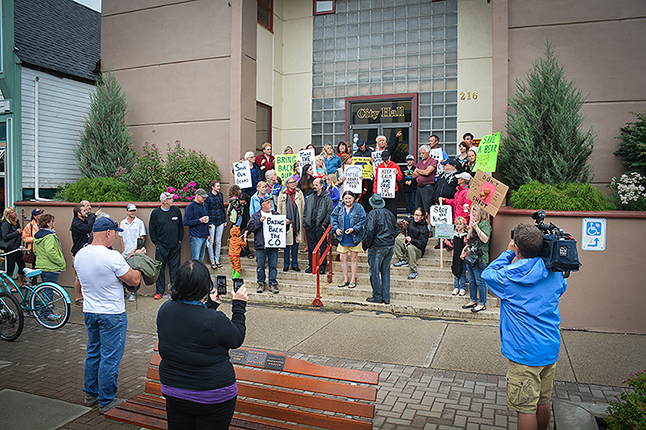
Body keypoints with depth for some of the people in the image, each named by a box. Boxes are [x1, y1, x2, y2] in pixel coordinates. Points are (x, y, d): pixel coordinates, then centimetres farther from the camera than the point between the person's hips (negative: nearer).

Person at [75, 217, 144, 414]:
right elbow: (134, 281, -16)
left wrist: (129, 258, 16)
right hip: (112, 315, -7)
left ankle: (90, 394, 35)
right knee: (110, 358, 4)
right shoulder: (112, 257, -24)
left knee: (93, 353, 22)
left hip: (89, 312, 8)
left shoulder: (79, 255, 0)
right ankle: (106, 401, 15)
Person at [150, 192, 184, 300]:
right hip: (161, 247, -1)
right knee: (160, 269, 2)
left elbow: (181, 226, 13)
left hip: (175, 246, 2)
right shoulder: (155, 212, -2)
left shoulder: (176, 210, 5)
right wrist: (156, 242, 1)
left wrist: (180, 240, 8)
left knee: (175, 269, 6)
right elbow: (151, 229, 4)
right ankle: (159, 291, 12)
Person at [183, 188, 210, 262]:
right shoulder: (191, 207, -6)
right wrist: (199, 221, -17)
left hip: (204, 237, 7)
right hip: (196, 237, -7)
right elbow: (186, 222, -13)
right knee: (195, 260, -9)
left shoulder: (204, 206, 17)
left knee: (201, 259, 10)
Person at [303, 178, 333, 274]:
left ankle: (322, 266, 7)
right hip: (310, 226, 4)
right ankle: (312, 265, 16)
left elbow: (329, 212, -4)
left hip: (320, 226, -4)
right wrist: (305, 223, 8)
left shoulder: (327, 198, 0)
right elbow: (305, 211, 18)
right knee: (311, 247, 8)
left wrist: (324, 224, -10)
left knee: (322, 247, 0)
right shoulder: (309, 198, 15)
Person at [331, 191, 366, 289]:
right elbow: (333, 218, 8)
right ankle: (345, 280, 19)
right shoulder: (339, 208, 5)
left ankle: (353, 280, 16)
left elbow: (363, 220, -7)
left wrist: (353, 229, -17)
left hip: (355, 238, -3)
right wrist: (336, 228, -8)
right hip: (342, 238, 3)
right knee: (343, 259, 6)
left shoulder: (359, 208, -4)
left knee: (354, 259, 6)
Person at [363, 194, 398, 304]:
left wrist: (367, 244, -8)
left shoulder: (373, 214, -10)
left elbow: (370, 231, -18)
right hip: (390, 246, 6)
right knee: (386, 272, 12)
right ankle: (386, 297, 15)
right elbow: (396, 229, 13)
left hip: (377, 246, -6)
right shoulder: (389, 213, 10)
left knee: (375, 272, 4)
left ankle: (377, 296, 9)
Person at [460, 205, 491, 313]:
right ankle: (473, 301, 25)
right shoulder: (474, 222, 16)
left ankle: (482, 303, 8)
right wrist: (465, 249, 16)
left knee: (480, 281, -2)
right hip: (470, 256, 9)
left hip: (480, 257, -9)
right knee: (471, 280, 15)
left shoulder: (485, 224, -11)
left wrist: (476, 228, -25)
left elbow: (485, 239, -21)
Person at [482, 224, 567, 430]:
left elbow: (487, 273, 1)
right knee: (543, 402, 21)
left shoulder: (511, 277, -18)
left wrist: (508, 253, 4)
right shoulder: (555, 273, -2)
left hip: (525, 353, -6)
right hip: (551, 349, 7)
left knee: (526, 407, 5)